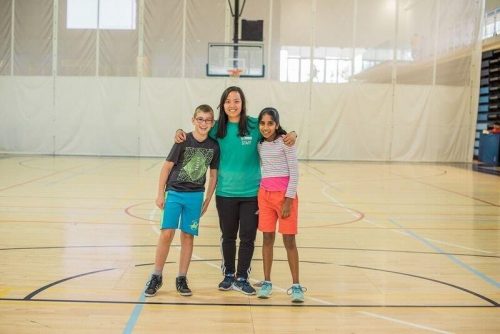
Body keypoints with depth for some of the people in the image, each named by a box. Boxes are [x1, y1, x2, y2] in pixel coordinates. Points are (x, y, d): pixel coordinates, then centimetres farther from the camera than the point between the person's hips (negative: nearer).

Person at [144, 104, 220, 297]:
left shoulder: (213, 146, -2)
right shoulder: (183, 141, -10)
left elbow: (213, 175, 8)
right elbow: (167, 167, -5)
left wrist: (207, 200, 8)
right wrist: (160, 193, -5)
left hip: (195, 196, 2)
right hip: (174, 193, -2)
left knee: (188, 236, 6)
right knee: (167, 233, -8)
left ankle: (182, 279, 17)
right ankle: (156, 277, 6)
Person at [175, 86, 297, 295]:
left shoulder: (255, 126, -5)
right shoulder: (217, 128, 0)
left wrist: (292, 135, -17)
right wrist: (181, 133, -4)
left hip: (251, 192, -1)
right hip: (225, 192, 1)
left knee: (247, 237, 5)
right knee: (228, 236, 14)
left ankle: (242, 278, 19)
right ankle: (228, 275, 30)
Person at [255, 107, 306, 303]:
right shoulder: (260, 144, 9)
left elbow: (294, 173, -9)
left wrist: (289, 200, -14)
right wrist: (260, 194, 11)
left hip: (284, 194, -5)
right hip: (265, 194, 5)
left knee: (289, 241, -2)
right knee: (267, 238, 7)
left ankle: (296, 286, 5)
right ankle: (267, 282, 16)